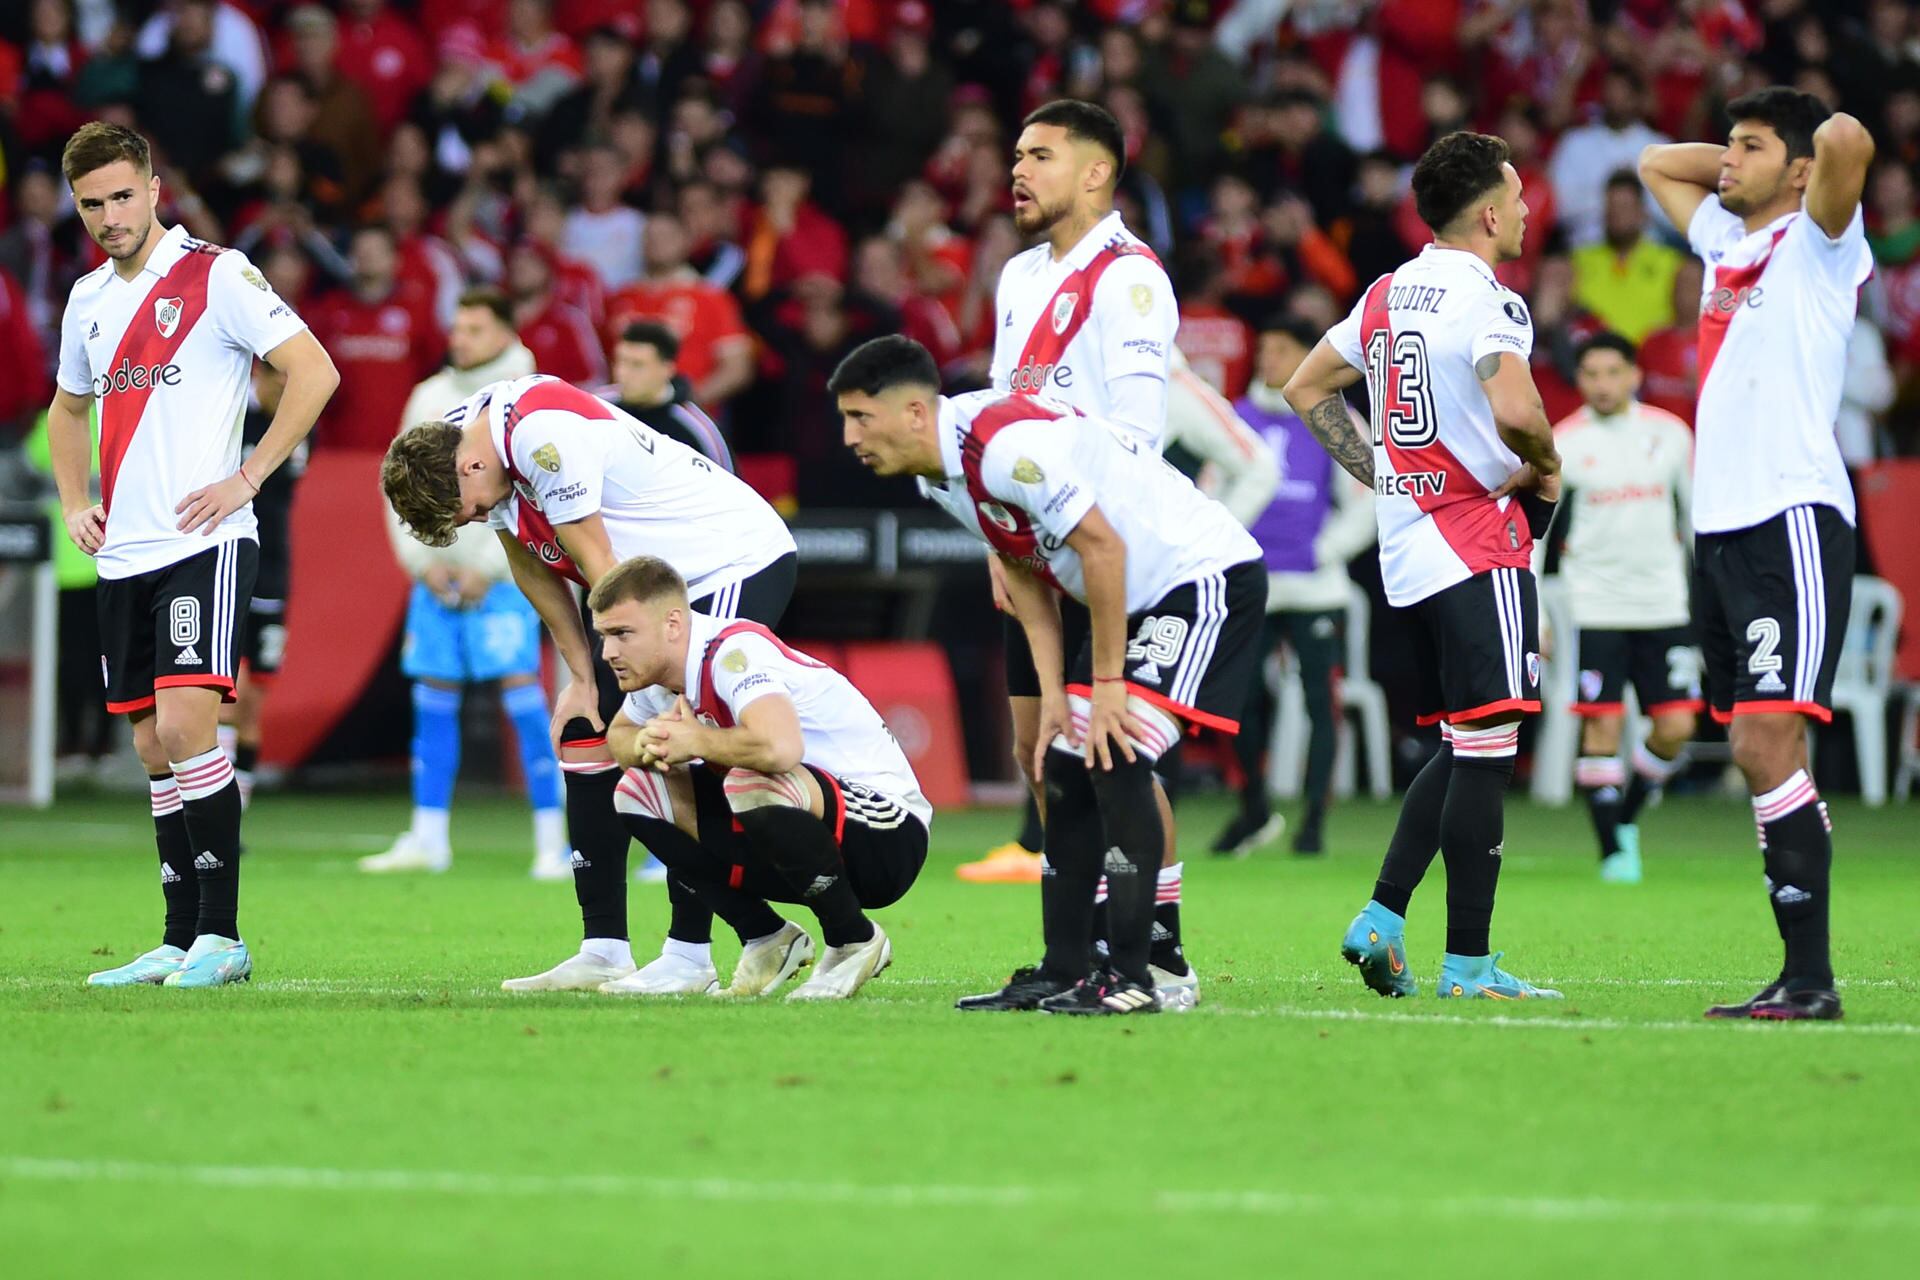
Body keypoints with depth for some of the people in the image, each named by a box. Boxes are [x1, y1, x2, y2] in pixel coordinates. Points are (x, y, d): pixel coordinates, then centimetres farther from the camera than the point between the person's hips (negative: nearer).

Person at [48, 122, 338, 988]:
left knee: (184, 724, -18)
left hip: (202, 543, -7)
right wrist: (73, 502, 16)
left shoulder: (216, 276, -6)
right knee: (153, 748, 7)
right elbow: (69, 407, 32)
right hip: (123, 555, 7)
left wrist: (247, 478, -12)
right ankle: (180, 942, 12)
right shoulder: (89, 298, 15)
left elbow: (315, 372, -10)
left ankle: (222, 935, -13)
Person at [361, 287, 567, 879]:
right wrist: (423, 562, 2)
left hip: (501, 578, -5)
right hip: (437, 577, 5)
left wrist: (487, 568, -11)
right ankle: (428, 839, 10)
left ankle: (553, 840, -10)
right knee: (433, 701, 5)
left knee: (522, 693, -11)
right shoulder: (430, 397, 12)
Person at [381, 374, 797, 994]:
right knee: (585, 738, 3)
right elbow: (533, 567, 7)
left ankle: (689, 952, -9)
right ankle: (603, 949, 5)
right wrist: (584, 678, 4)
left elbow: (599, 569, -23)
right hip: (659, 579, 9)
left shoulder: (544, 435, -31)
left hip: (739, 563, -9)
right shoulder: (455, 443, -3)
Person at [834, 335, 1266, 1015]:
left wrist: (1106, 683, -20)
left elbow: (1101, 547, -26)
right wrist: (1054, 696, 2)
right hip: (1137, 598, 10)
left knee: (1116, 761, -19)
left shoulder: (1008, 446, -27)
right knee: (1067, 769, 6)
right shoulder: (939, 475, 4)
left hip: (1205, 575, -10)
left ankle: (1137, 976, -16)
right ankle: (1063, 973, 12)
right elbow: (1026, 576, 11)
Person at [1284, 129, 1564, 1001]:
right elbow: (1515, 410, -30)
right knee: (1485, 750, -5)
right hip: (1477, 549, -8)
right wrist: (1546, 464, -9)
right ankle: (1468, 962, -4)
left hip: (1407, 551, 8)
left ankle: (1383, 915, 9)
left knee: (1459, 750, 17)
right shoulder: (1484, 300, -14)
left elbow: (1306, 389, 22)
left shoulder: (1387, 293, 12)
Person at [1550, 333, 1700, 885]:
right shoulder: (1562, 444, -4)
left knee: (1676, 728, -3)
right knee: (1603, 726, -8)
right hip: (1595, 606, -2)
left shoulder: (1670, 434, 3)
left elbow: (1696, 510, 14)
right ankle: (1613, 849, 0)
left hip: (1664, 605, 2)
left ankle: (1626, 815, 21)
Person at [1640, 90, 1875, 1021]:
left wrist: (1827, 141, 0)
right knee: (1751, 754, 4)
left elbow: (1847, 142, -21)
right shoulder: (1725, 239, 20)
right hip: (1719, 525, 8)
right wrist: (1739, 165, 23)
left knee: (1769, 742, -17)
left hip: (1793, 518, -8)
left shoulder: (1817, 241, -2)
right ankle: (1801, 974, 6)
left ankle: (1811, 974, -18)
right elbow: (1656, 164, 36)